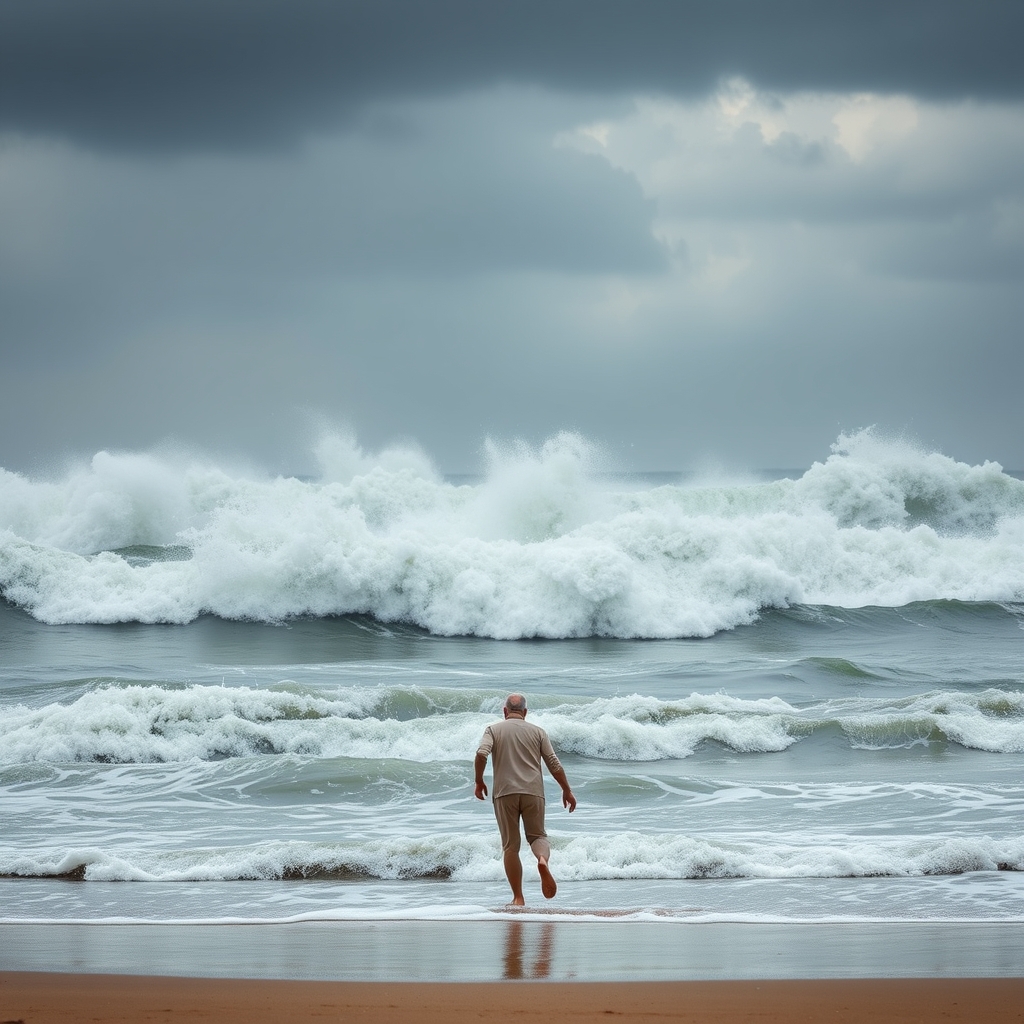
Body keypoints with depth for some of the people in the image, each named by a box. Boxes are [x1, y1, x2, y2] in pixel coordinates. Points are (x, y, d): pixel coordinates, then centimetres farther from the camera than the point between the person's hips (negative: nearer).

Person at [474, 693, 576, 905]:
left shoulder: (494, 730, 9)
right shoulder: (538, 731, 11)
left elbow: (481, 754, -9)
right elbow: (554, 764, 6)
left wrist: (479, 782, 3)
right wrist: (567, 791, 14)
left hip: (505, 792, -1)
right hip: (533, 792, 1)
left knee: (510, 846, 6)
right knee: (537, 835, 14)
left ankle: (518, 898, 2)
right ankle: (543, 859, -22)